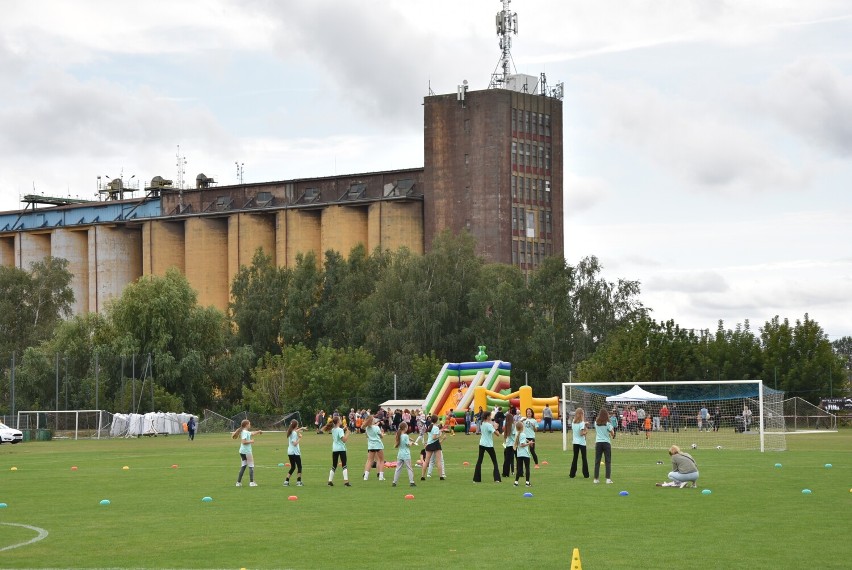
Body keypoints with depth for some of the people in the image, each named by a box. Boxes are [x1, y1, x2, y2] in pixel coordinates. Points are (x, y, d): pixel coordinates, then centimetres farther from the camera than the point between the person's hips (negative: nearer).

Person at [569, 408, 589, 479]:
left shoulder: (573, 423, 1)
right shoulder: (582, 423, -15)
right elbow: (581, 433, -19)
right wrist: (585, 432, -4)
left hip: (575, 442, 5)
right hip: (582, 442, -5)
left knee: (575, 458, 11)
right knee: (584, 458, 4)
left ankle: (572, 474, 9)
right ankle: (586, 474, 5)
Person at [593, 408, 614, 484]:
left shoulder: (596, 423, 1)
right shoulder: (608, 424, -9)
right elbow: (612, 434, -4)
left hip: (598, 443, 3)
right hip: (606, 442, -3)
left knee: (597, 461, 8)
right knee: (608, 461, 2)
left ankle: (596, 479, 8)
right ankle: (608, 479, -5)